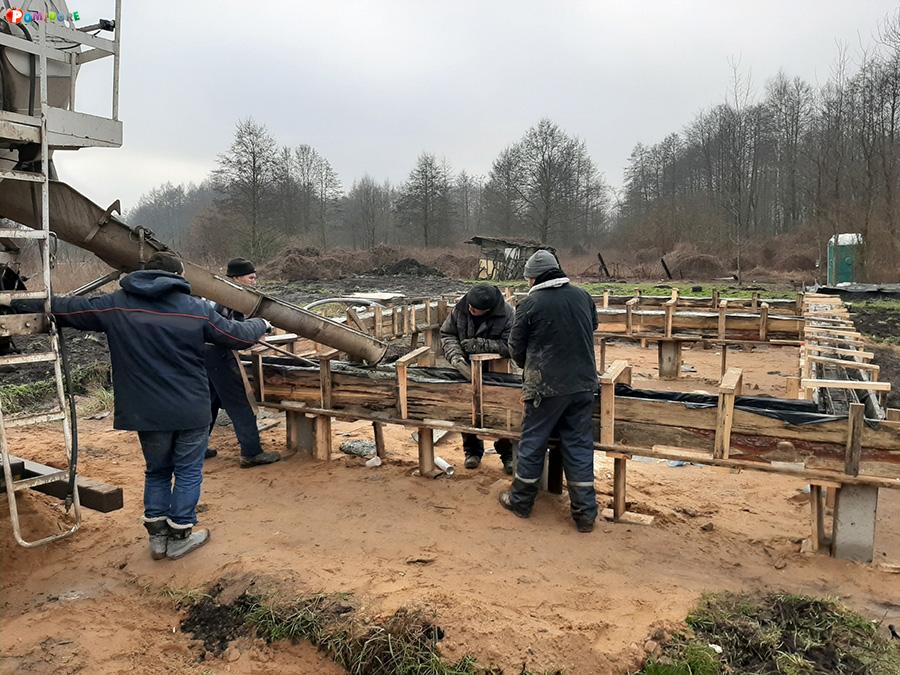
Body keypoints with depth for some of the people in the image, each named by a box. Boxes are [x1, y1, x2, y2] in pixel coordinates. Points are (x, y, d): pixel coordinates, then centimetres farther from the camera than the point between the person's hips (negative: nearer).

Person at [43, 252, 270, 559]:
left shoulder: (115, 305, -2)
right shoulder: (197, 309, -7)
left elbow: (66, 309, 5)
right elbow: (238, 335, 0)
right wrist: (261, 325, 21)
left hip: (147, 412, 3)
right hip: (191, 411, -2)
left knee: (157, 471, 20)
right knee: (188, 472, 12)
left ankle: (157, 536, 25)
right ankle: (179, 537, 18)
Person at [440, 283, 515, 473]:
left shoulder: (507, 315, -24)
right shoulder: (461, 308, -14)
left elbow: (509, 346, -27)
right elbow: (447, 334, -6)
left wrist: (480, 345, -34)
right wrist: (455, 355, -24)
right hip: (466, 370, 3)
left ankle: (507, 454, 20)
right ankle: (473, 451, 29)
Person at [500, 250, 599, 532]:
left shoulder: (531, 303, -10)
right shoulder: (582, 296, 4)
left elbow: (516, 347, 0)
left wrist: (529, 367, 20)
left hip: (546, 385, -4)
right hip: (584, 383, 4)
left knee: (532, 442, 11)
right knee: (579, 444, 11)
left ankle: (521, 500, 27)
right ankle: (585, 512, 16)